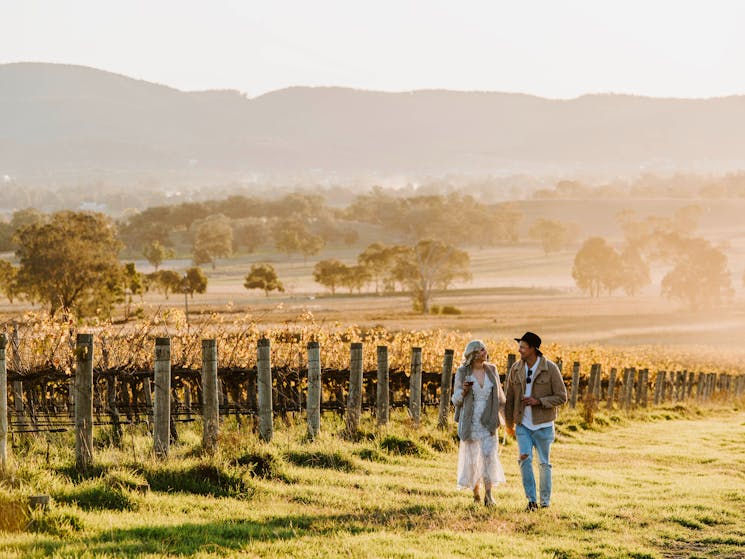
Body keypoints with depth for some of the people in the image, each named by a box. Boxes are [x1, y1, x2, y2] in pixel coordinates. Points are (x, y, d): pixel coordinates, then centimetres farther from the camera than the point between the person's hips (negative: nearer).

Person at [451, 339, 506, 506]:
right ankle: (475, 493, 20)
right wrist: (463, 391, -17)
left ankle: (488, 494, -16)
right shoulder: (462, 372, -1)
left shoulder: (491, 370, 6)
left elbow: (499, 396, 14)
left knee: (489, 454, -14)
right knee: (471, 458, 3)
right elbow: (456, 400, 4)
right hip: (470, 422, -1)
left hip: (488, 422, 1)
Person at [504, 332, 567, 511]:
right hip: (523, 424, 2)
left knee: (544, 463, 6)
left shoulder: (550, 369, -9)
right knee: (524, 458, -13)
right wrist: (509, 424, 15)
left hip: (543, 425, -2)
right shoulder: (515, 369, 1)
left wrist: (539, 401, -21)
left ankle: (545, 500, 19)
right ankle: (531, 500, -9)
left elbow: (561, 397, -8)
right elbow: (509, 397, 11)